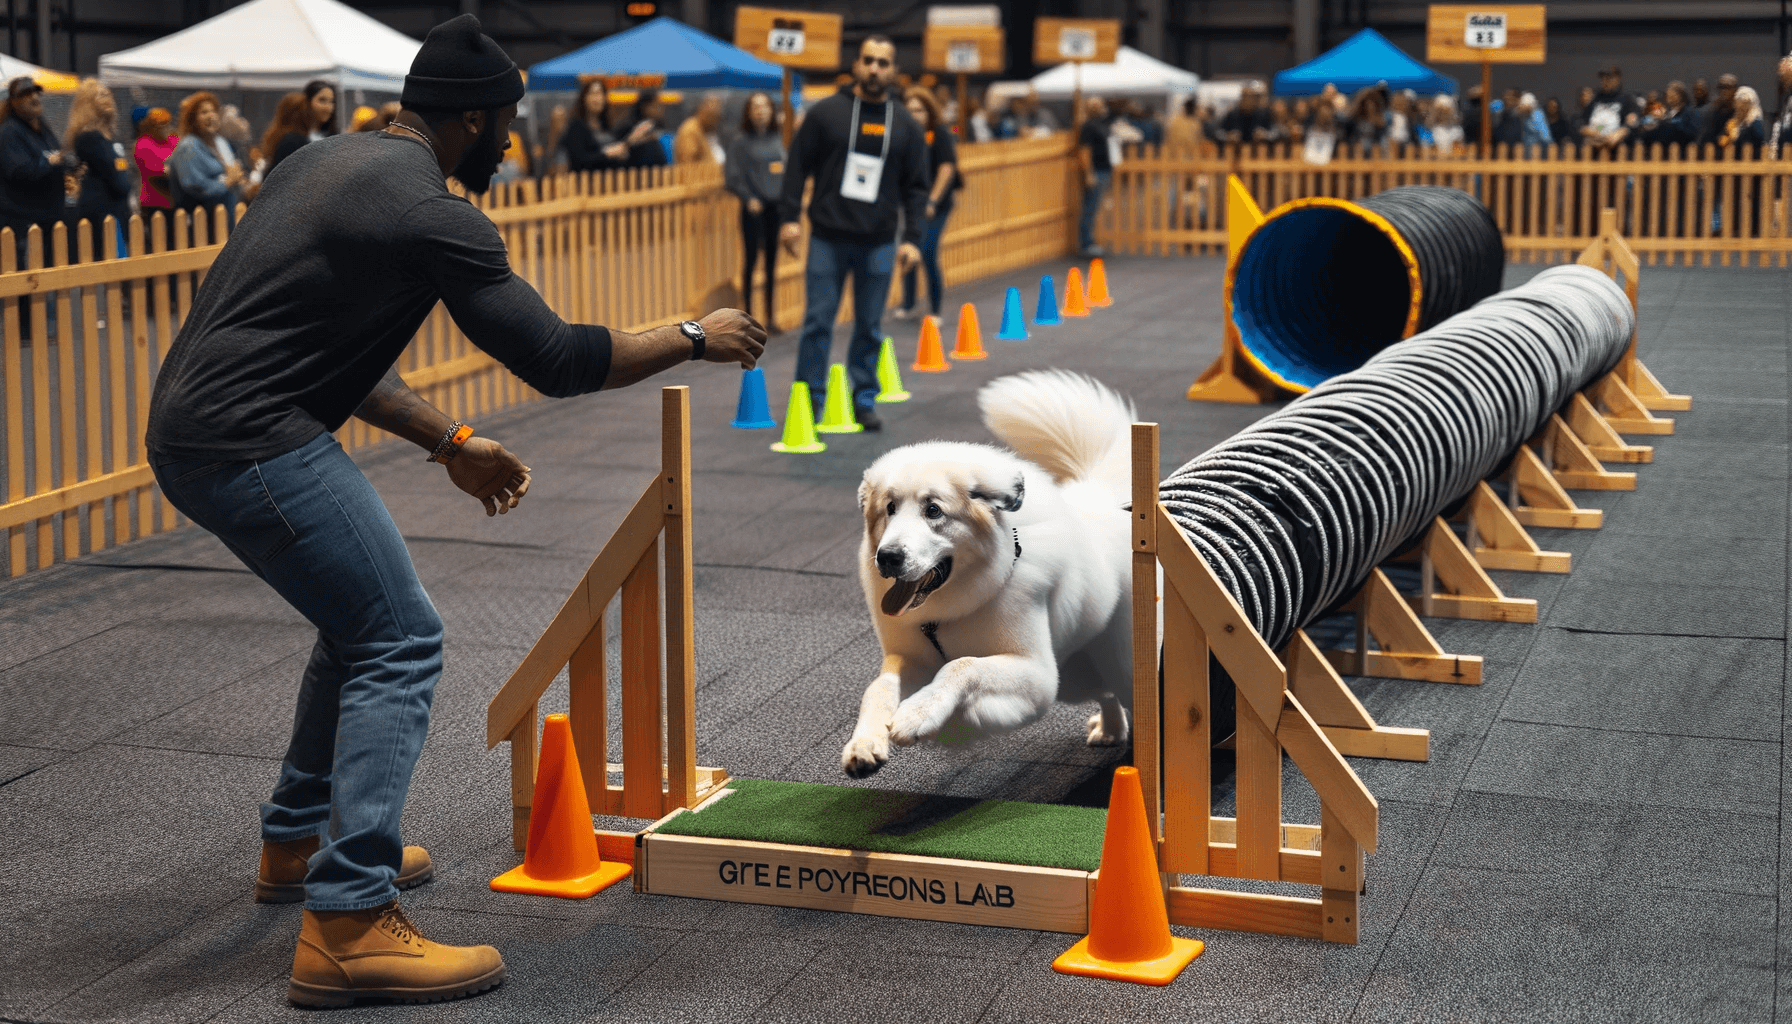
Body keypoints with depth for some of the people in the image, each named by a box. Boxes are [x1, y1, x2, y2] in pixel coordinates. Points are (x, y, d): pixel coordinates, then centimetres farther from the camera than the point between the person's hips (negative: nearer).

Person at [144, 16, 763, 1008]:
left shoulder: (328, 161, 17)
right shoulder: (430, 214, -13)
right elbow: (556, 359, -12)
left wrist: (451, 444, 24)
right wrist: (693, 337, 1)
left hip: (190, 429, 10)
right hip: (251, 441, -10)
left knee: (363, 618, 24)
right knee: (401, 645, -9)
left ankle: (298, 841, 35)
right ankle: (346, 928, -14)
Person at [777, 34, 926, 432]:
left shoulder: (905, 126, 5)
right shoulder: (826, 113, 0)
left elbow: (916, 187, 6)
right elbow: (798, 167, 1)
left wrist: (912, 238, -2)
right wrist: (789, 217, -6)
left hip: (878, 243, 2)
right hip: (827, 238, -2)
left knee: (870, 326, 6)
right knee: (818, 322, 0)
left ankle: (864, 400, 17)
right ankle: (810, 399, 9)